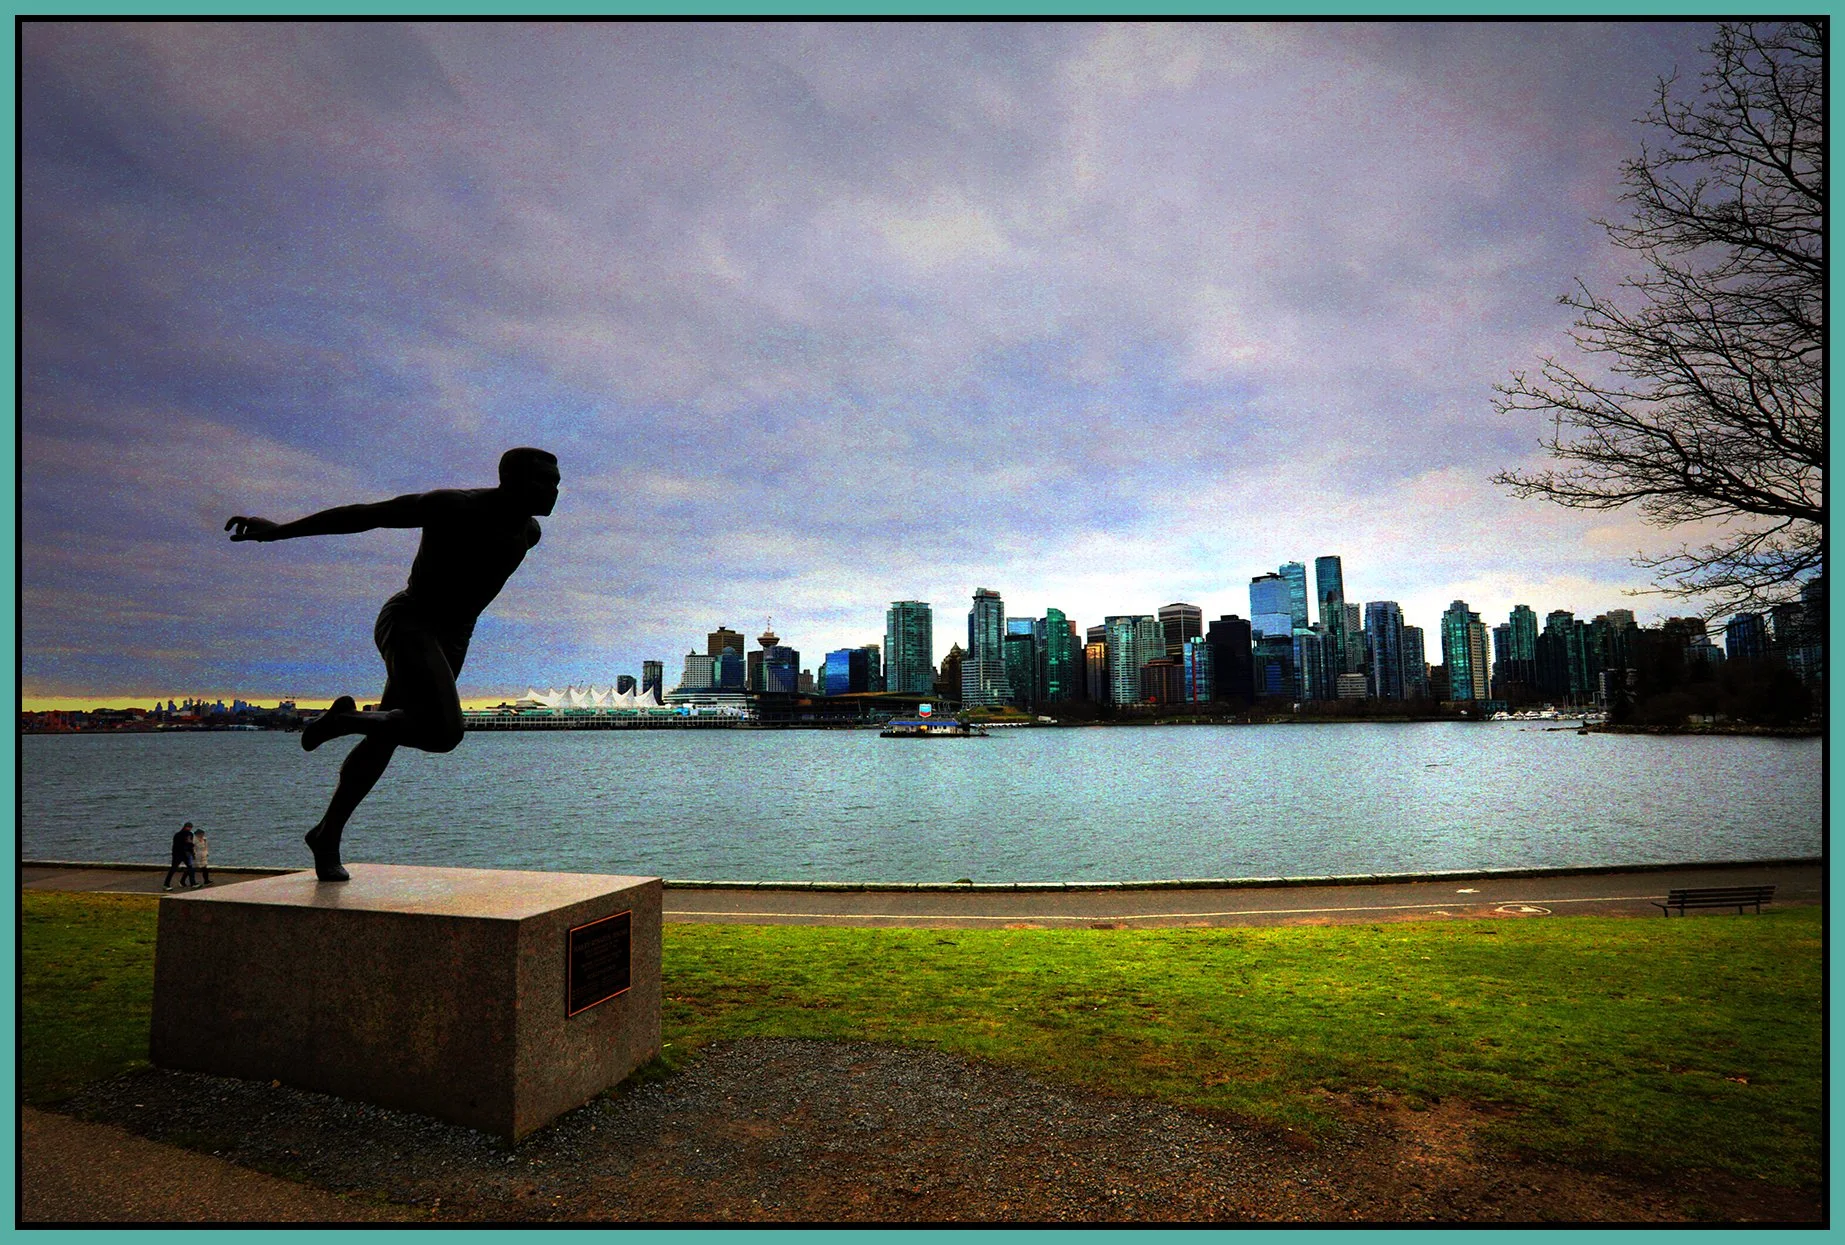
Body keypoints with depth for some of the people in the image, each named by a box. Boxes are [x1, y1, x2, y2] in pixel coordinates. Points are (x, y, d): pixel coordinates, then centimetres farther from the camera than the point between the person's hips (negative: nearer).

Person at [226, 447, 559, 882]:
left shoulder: (528, 531, 3)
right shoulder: (452, 506, -18)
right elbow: (363, 515, -16)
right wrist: (280, 530, -18)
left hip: (453, 639, 7)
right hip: (407, 624, -7)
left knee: (383, 742, 12)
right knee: (444, 731, -26)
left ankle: (327, 836, 24)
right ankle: (346, 719, -1)